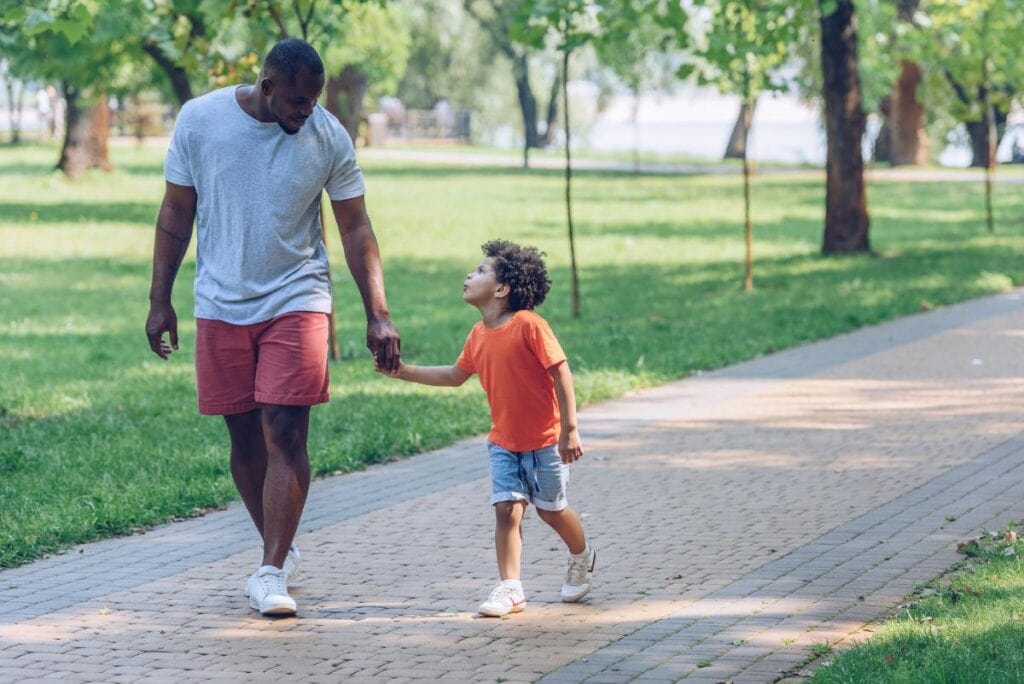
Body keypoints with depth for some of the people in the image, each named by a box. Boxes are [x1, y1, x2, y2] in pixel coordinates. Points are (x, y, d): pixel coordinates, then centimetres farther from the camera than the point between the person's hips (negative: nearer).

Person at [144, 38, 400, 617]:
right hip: (222, 304, 1)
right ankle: (282, 548, 26)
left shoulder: (329, 138, -7)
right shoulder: (200, 120, -6)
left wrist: (379, 315, -6)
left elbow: (356, 230, -1)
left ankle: (272, 572, -8)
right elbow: (177, 214, 3)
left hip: (296, 302, -1)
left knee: (286, 434, -10)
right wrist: (160, 301, 2)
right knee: (246, 437, 8)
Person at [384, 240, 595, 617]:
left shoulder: (529, 325, -20)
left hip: (544, 440, -5)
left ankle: (582, 558, 38)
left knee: (551, 510, 10)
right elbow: (456, 375, 17)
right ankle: (510, 588, -4)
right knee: (507, 509, -6)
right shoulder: (479, 334, 2)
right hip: (503, 441, 5)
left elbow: (560, 372, -19)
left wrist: (570, 429, -20)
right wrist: (405, 371, 11)